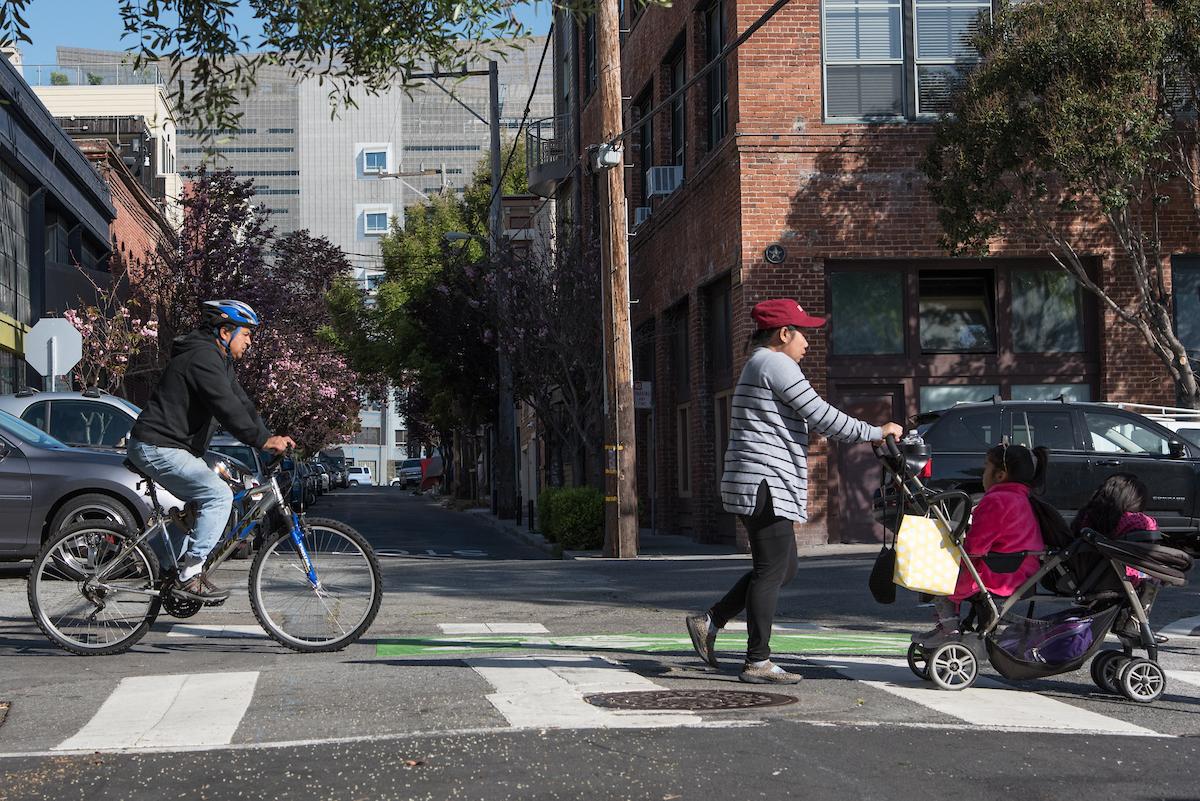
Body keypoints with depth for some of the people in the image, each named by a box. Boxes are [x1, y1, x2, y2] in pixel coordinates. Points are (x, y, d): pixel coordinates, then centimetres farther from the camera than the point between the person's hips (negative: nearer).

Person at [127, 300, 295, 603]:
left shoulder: (220, 361, 17)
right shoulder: (203, 358, -17)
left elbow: (241, 404, 13)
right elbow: (227, 408, -27)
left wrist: (269, 438, 1)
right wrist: (263, 440, -30)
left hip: (177, 448, 11)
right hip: (159, 448, -11)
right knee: (219, 495, -18)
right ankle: (188, 576, -18)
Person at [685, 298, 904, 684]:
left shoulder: (761, 365, 23)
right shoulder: (775, 364, -10)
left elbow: (811, 421, 25)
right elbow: (821, 416, -14)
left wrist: (873, 434, 21)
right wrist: (876, 432, -5)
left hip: (766, 485, 11)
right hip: (765, 484, -11)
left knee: (785, 568, 15)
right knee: (771, 571, -6)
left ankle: (709, 622, 15)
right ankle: (757, 663, -1)